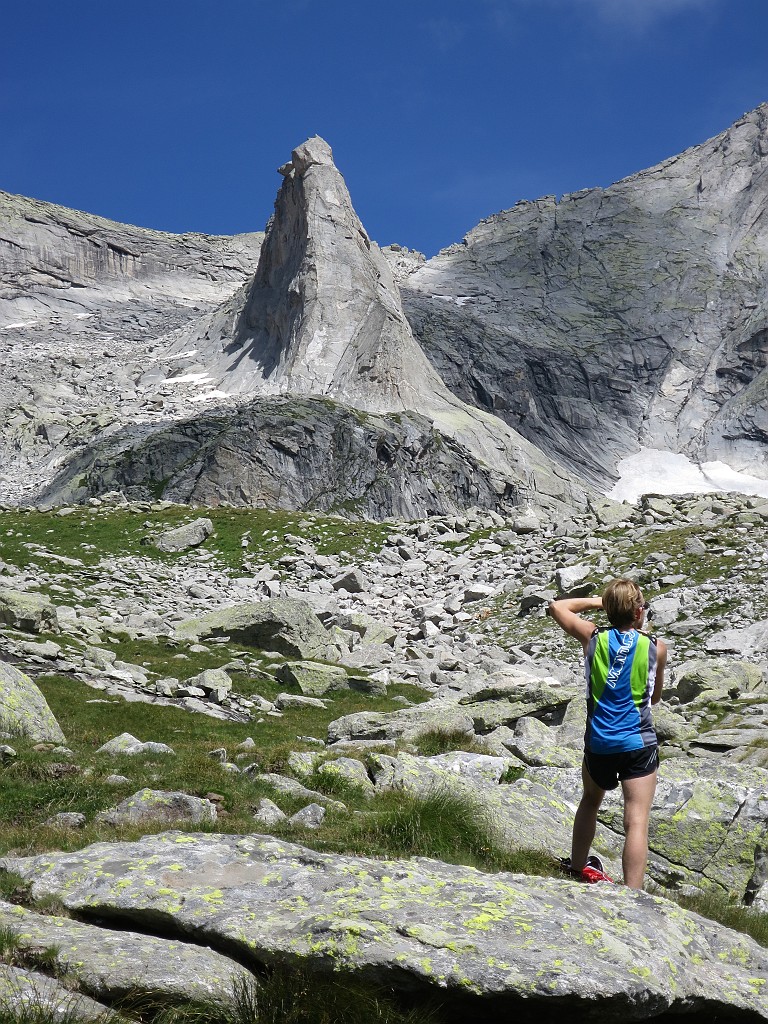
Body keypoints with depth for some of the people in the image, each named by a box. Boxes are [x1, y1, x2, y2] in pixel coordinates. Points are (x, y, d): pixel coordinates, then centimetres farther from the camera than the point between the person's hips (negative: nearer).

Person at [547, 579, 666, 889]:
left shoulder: (593, 638, 0)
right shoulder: (656, 647, -1)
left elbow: (556, 606, 17)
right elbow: (655, 697, 13)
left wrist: (596, 601, 21)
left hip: (598, 742, 3)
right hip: (638, 743, -3)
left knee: (590, 801, 27)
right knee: (637, 821, -6)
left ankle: (578, 866, 43)